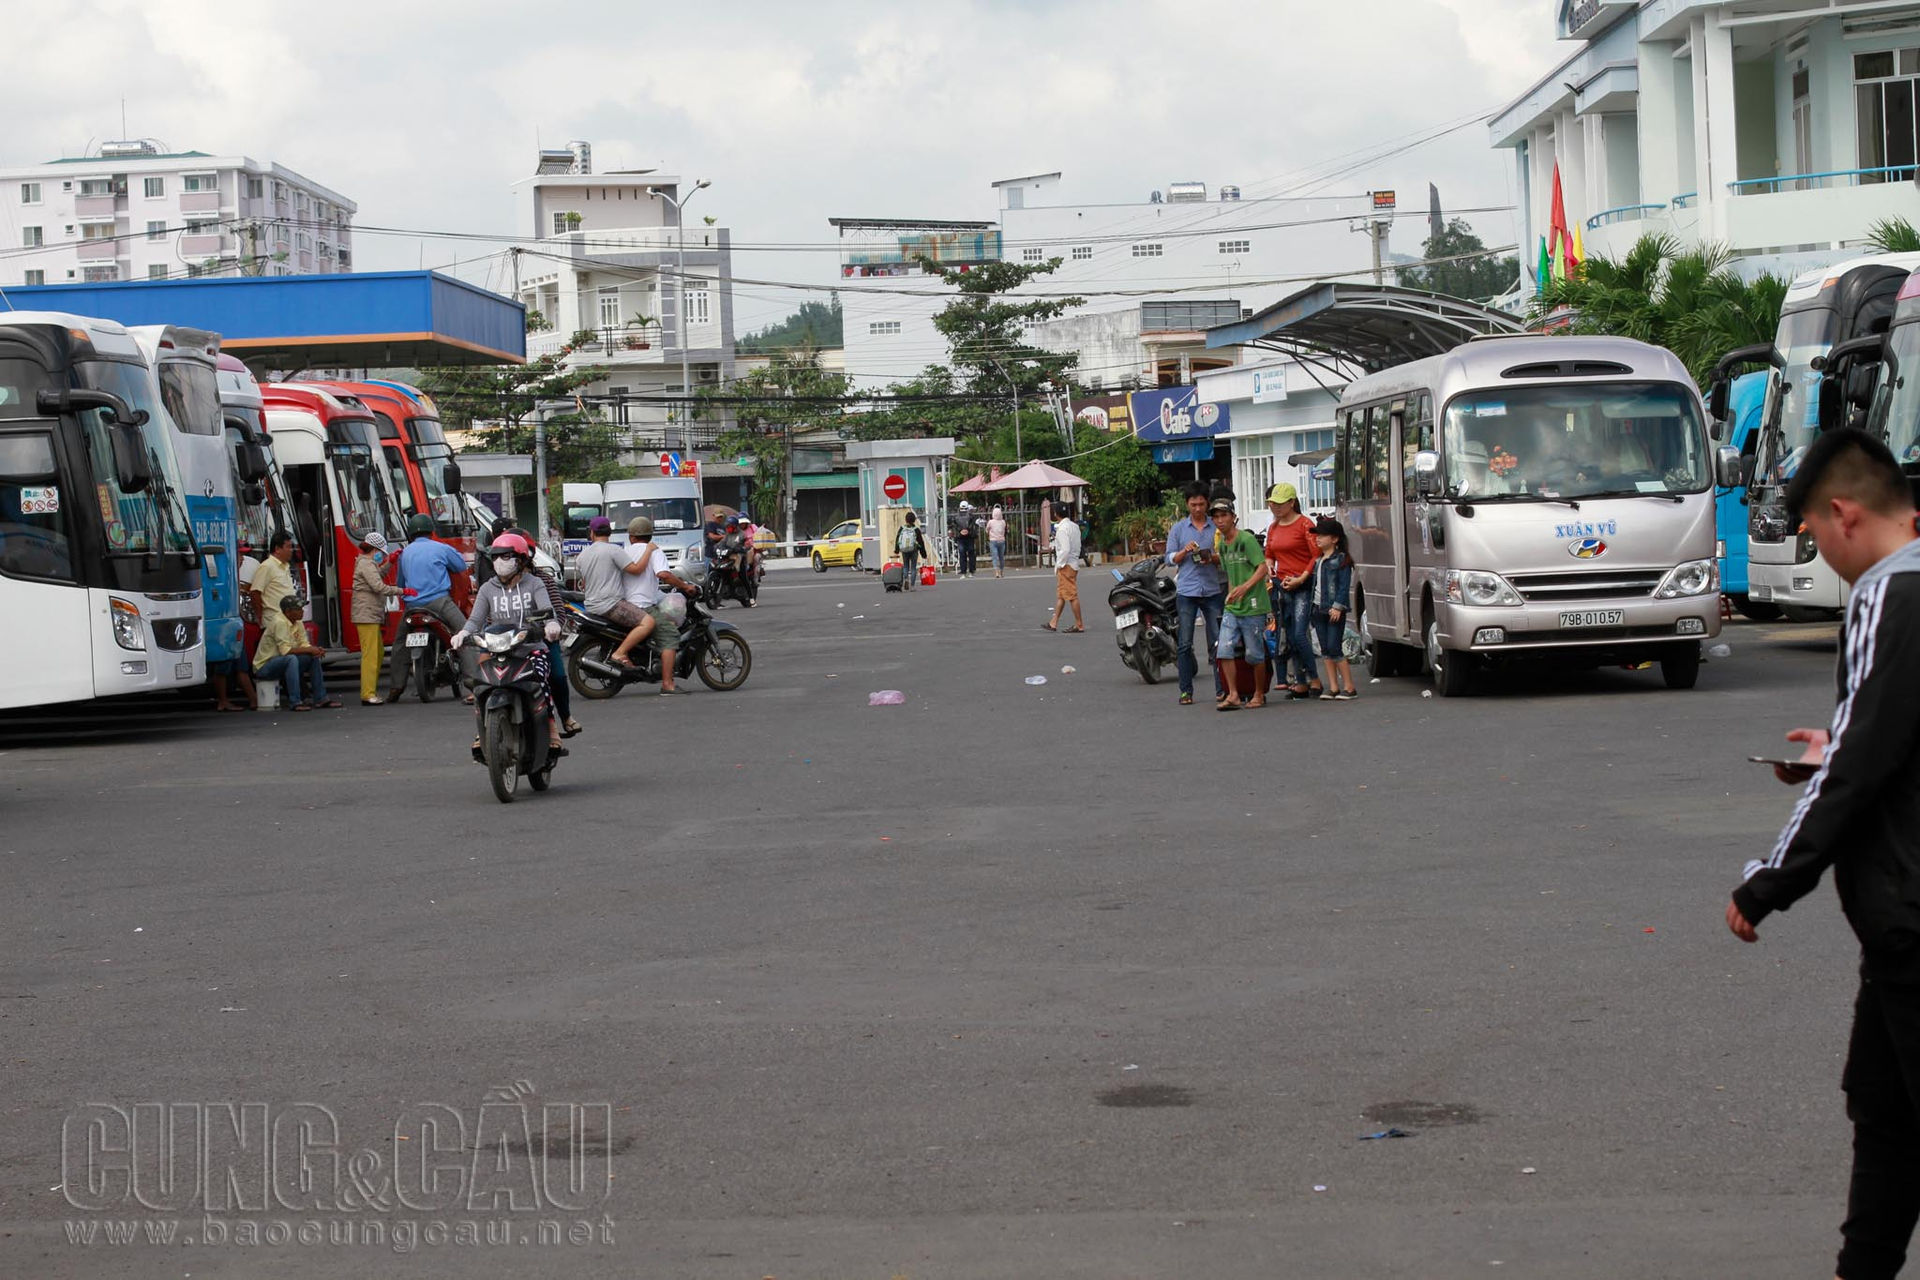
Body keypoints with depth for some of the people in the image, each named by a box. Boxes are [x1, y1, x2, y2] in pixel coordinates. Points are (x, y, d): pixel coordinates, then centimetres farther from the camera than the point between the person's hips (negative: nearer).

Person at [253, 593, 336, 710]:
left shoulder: (298, 623, 5)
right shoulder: (279, 622, -23)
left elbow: (304, 645, 5)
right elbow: (285, 650, -29)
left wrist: (316, 650, -17)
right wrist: (310, 650, -23)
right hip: (264, 666, -9)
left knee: (314, 657, 1)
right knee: (291, 659, -35)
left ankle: (320, 698, 4)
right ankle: (294, 703, -36)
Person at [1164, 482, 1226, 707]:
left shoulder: (1217, 527, 9)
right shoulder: (1178, 528, 10)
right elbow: (1170, 558, 8)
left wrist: (1213, 559, -11)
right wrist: (1185, 551, -10)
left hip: (1213, 589, 0)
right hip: (1187, 590, 0)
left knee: (1217, 641, -2)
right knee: (1185, 644, -1)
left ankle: (1222, 688, 3)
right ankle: (1186, 690, 3)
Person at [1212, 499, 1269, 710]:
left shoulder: (1246, 539, -9)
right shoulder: (1222, 545, 14)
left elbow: (1262, 568, -15)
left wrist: (1245, 587, -25)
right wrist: (1231, 594, 16)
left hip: (1252, 606, -7)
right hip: (1231, 607, 7)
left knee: (1254, 653, 1)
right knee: (1223, 650, -7)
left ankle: (1259, 694, 17)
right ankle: (1232, 695, -2)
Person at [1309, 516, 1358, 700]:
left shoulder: (1342, 560, -7)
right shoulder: (1318, 561, 15)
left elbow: (1344, 586, -12)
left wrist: (1337, 606, -20)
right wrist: (1312, 606, 11)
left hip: (1334, 611, -8)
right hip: (1319, 609, 8)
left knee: (1335, 649, -9)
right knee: (1325, 650, 7)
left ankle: (1349, 687, -3)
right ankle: (1333, 687, 10)